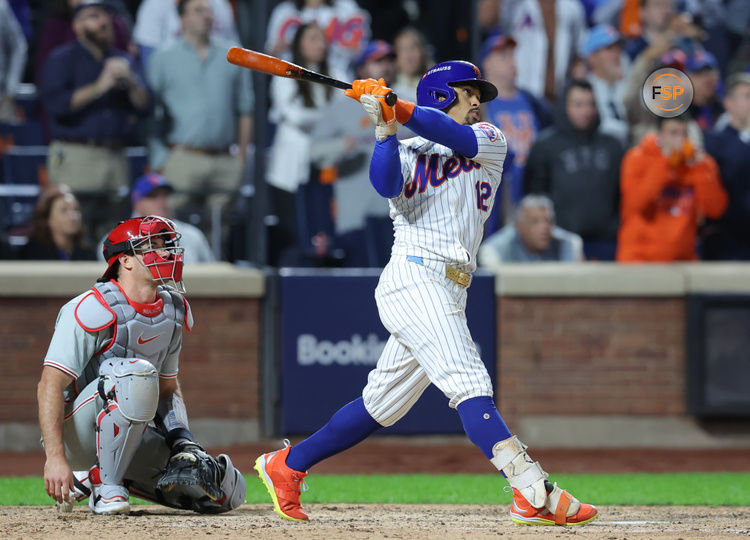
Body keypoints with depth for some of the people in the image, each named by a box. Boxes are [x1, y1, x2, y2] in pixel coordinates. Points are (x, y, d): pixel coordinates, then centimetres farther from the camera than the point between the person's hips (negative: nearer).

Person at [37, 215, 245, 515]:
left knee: (229, 490, -1)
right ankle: (106, 487, -20)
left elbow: (168, 387, 19)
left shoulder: (173, 310, 7)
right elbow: (50, 385, -25)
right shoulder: (95, 309, -19)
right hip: (75, 431, -8)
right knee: (137, 372, -36)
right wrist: (55, 458, -35)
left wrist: (182, 440, 1)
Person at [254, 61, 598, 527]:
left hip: (449, 295, 6)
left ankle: (286, 467, 23)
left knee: (381, 404, 11)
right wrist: (386, 128, -22)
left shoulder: (491, 142, 18)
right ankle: (535, 496, -29)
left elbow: (455, 137, -3)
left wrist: (397, 107, -10)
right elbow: (386, 185, -14)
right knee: (469, 384, -17)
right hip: (415, 276, -6)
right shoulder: (407, 153, 8)